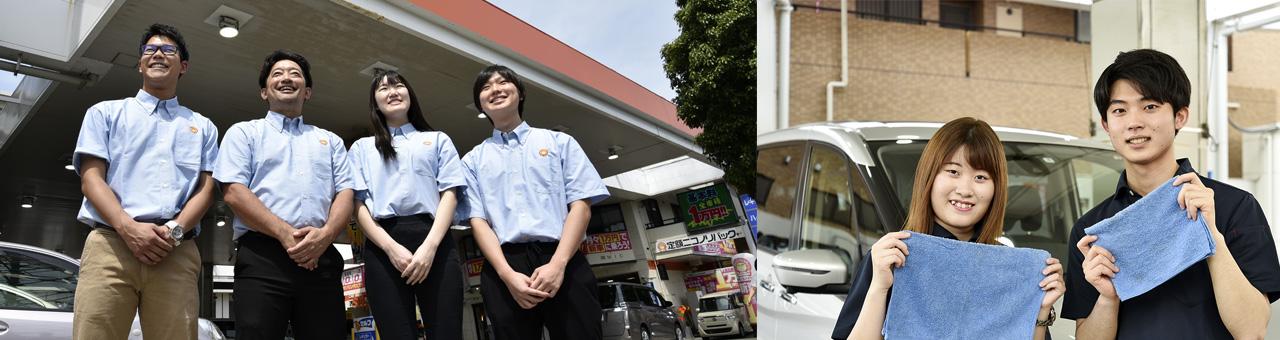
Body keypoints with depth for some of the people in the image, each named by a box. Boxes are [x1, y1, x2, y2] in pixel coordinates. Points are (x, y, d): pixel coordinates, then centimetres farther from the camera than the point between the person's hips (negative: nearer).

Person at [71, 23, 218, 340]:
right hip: (110, 245, -1)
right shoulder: (105, 113, 19)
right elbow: (91, 178, 7)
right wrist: (128, 228, -12)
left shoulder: (203, 127, 23)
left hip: (177, 254, 1)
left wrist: (176, 229, -9)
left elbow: (206, 187, 12)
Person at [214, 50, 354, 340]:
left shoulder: (330, 141, 25)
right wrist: (285, 233, -12)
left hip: (321, 258, 3)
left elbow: (345, 194, 12)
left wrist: (326, 234, -10)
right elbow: (233, 192, 1)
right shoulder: (244, 133, 16)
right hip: (261, 257, -2)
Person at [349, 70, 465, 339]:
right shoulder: (362, 148, 22)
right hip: (383, 248, 1)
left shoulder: (438, 140, 21)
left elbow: (449, 195, 8)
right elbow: (358, 205, 8)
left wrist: (429, 246, -10)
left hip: (434, 244, 0)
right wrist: (391, 247, -10)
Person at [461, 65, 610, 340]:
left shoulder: (559, 142, 14)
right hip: (503, 269, 1)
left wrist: (557, 264, -11)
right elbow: (478, 220, 6)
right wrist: (508, 274, -12)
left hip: (564, 263, -1)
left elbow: (581, 205, 4)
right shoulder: (473, 160, 17)